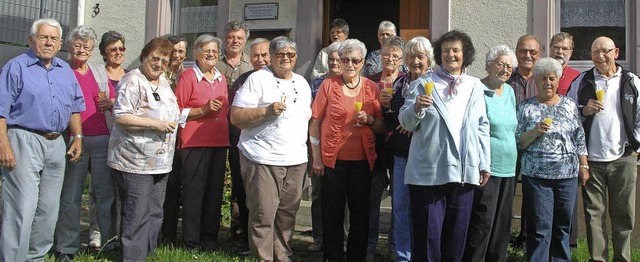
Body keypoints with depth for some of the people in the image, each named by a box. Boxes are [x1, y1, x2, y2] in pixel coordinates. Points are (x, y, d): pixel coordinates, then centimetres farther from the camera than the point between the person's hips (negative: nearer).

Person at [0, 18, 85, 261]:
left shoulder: (65, 70, 14)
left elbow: (75, 106, 19)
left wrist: (77, 137, 10)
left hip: (56, 144, 6)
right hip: (25, 142, -6)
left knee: (48, 210, 12)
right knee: (21, 210, -8)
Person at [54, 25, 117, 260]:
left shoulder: (100, 71, 15)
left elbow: (114, 103, 20)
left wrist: (109, 103, -2)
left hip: (102, 139, 3)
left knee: (106, 192, 4)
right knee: (71, 194, 2)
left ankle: (109, 242, 13)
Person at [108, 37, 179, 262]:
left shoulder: (164, 82, 14)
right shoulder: (133, 81, -12)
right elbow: (120, 117, -20)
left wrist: (171, 124, 8)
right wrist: (156, 124, -21)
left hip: (160, 162, 9)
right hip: (135, 162, -8)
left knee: (155, 214, 14)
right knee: (137, 216, -3)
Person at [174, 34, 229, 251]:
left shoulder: (221, 78, 15)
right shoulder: (188, 76, -3)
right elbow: (177, 111, -8)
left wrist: (221, 110, 11)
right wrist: (204, 110, -16)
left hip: (219, 142, 6)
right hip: (195, 143, -6)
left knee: (215, 191, 9)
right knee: (194, 192, -1)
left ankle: (209, 239, 20)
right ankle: (192, 242, 9)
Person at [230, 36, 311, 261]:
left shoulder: (302, 83, 17)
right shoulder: (258, 79, -3)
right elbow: (236, 117, -8)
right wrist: (267, 110, -20)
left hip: (296, 161, 6)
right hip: (263, 160, -5)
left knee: (287, 214, 10)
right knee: (263, 215, -5)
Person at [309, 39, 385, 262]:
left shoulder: (372, 88, 5)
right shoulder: (328, 84, 1)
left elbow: (382, 127, 9)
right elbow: (315, 123, 2)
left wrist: (370, 120, -13)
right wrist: (316, 158, -2)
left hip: (362, 160, 1)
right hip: (333, 159, -1)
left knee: (360, 212, 7)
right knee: (332, 212, 6)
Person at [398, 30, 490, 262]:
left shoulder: (475, 86, 11)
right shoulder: (423, 84, 1)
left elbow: (482, 127, 13)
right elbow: (406, 122, -1)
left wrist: (485, 164, 10)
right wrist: (417, 107, -22)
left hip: (463, 171, 4)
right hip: (428, 172, -3)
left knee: (456, 235, 13)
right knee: (427, 234, 2)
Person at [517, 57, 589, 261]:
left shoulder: (569, 105, 9)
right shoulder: (526, 107, 1)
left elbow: (580, 139, 11)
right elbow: (518, 142, -2)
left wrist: (584, 166, 6)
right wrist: (535, 132, -17)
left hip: (567, 175, 3)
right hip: (536, 175, -3)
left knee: (563, 226, 11)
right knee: (540, 227, -1)